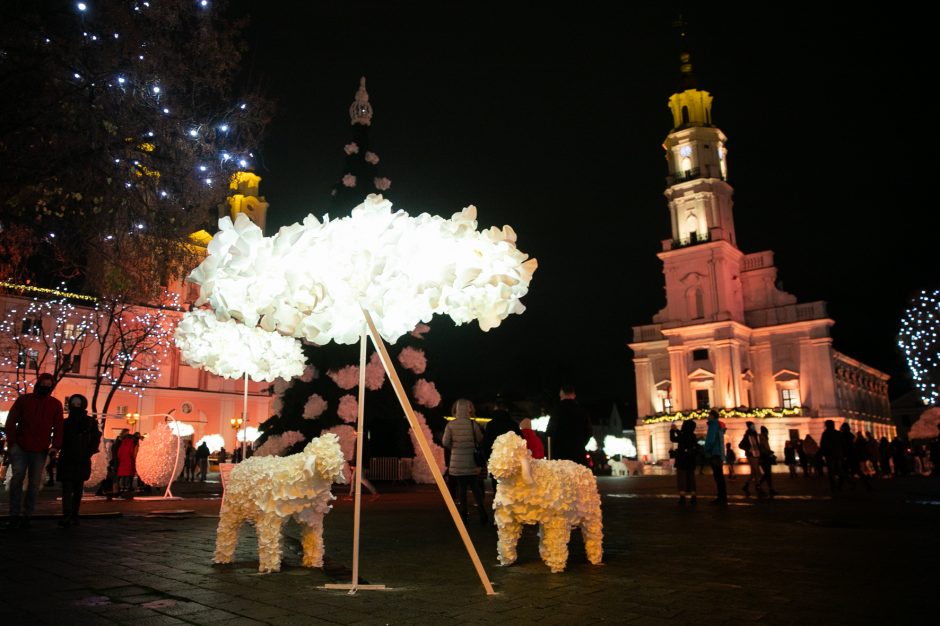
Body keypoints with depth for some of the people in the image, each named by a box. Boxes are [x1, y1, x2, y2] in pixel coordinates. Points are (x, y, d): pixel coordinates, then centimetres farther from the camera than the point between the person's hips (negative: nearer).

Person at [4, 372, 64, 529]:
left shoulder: (56, 404, 8)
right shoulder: (23, 400, 6)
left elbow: (58, 426, 5)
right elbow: (10, 421, 4)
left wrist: (56, 445, -6)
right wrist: (12, 441, -6)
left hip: (40, 450, 1)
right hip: (20, 447, -1)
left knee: (34, 483, 2)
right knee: (18, 476, -13)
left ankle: (26, 515, 9)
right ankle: (14, 514, -5)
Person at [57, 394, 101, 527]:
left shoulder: (91, 422, 5)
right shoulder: (66, 422, 11)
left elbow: (96, 440, 2)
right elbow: (60, 440, 11)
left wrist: (88, 453, -11)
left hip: (82, 461, -1)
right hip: (66, 460, 1)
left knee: (78, 489, 6)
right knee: (67, 488, -10)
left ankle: (74, 515, 14)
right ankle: (67, 516, -19)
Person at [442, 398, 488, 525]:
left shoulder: (451, 424, -5)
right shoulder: (472, 424, -7)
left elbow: (445, 442, -5)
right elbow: (480, 440, -1)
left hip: (457, 462, 0)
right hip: (471, 461, 0)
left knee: (461, 488, 9)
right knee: (475, 487, 8)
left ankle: (464, 514, 7)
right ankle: (482, 514, 0)